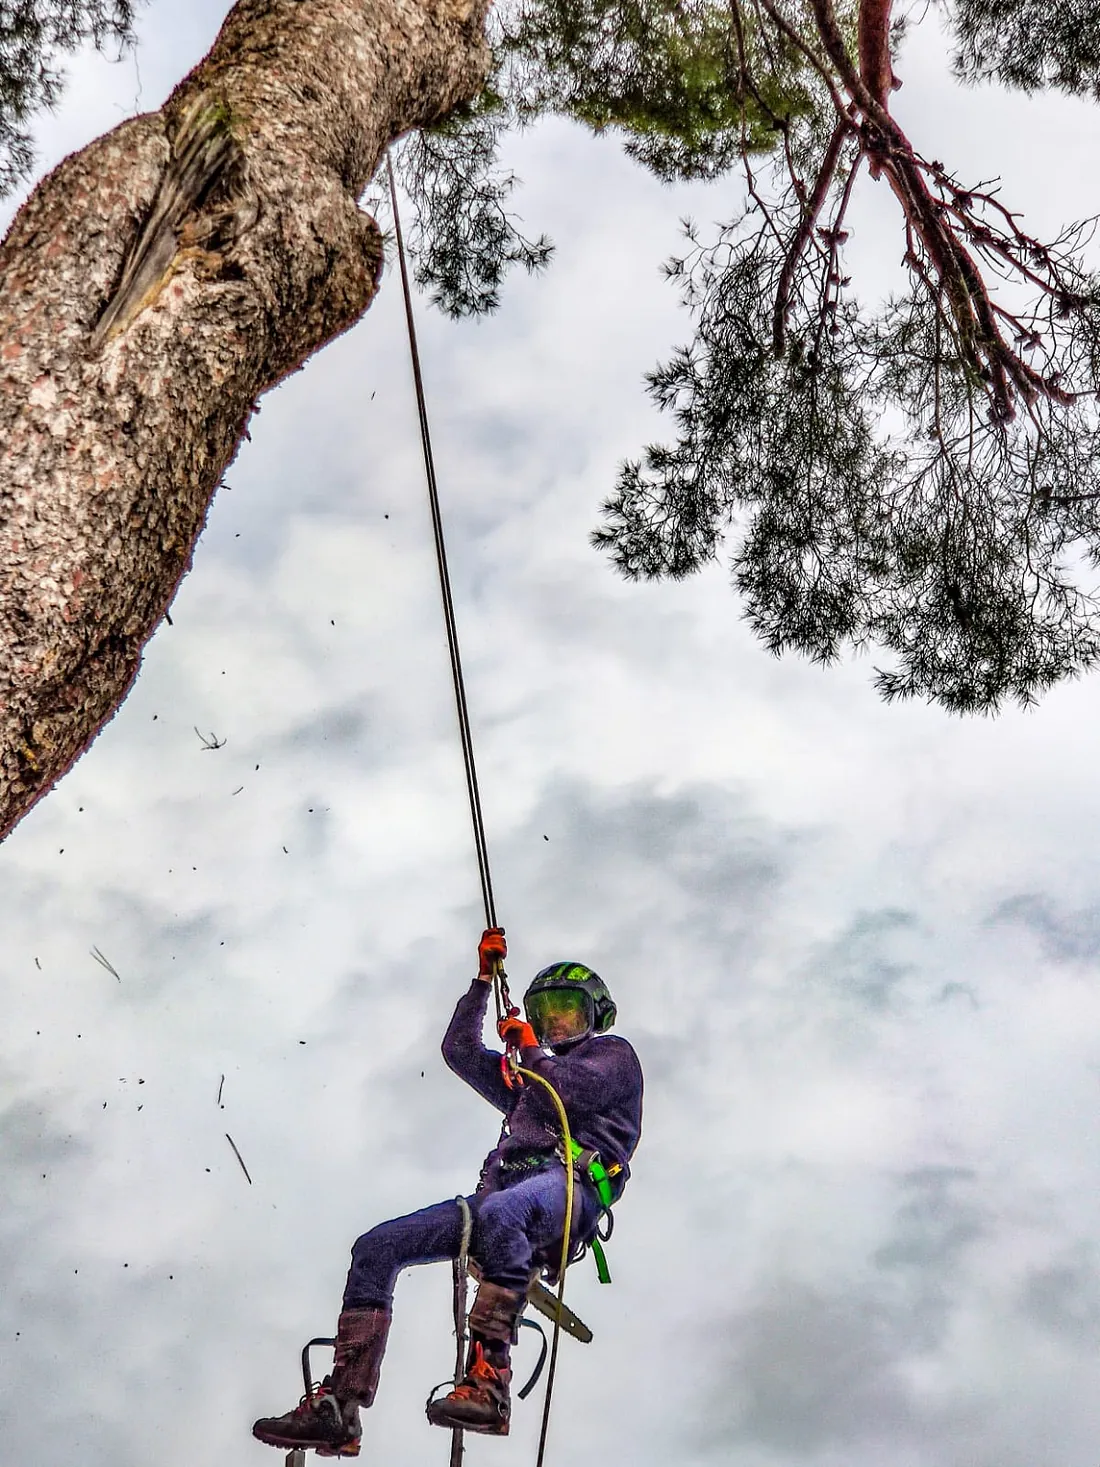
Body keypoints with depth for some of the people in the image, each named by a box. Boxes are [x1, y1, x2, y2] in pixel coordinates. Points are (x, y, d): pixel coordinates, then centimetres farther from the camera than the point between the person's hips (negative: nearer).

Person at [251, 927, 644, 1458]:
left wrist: (530, 1049, 16)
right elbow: (459, 1050, 35)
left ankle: (488, 1381, -50)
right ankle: (337, 1408, -18)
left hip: (567, 1187, -7)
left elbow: (569, 1090, -2)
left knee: (499, 1213, -43)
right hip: (503, 1191, 7)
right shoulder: (526, 1076, 40)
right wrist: (485, 977, 31)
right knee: (376, 1246, -10)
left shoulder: (614, 1054, 19)